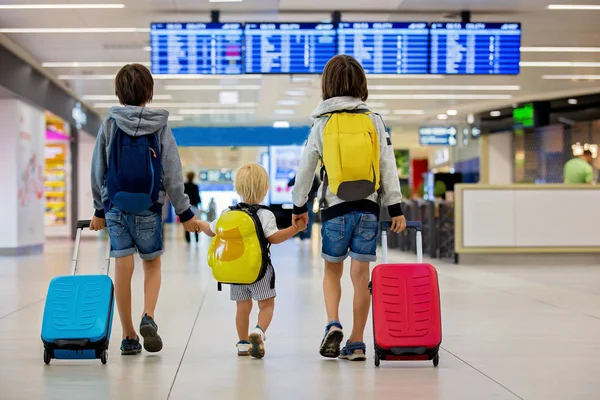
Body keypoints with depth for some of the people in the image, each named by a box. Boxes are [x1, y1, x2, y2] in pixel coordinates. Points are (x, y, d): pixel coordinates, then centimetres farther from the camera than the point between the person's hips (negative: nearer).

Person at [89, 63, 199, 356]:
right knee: (152, 264, 16)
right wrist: (184, 212, 5)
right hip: (149, 208, -1)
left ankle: (129, 336, 9)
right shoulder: (160, 127, -3)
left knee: (123, 269, 4)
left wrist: (99, 210, 15)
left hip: (115, 207, 1)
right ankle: (148, 318, -5)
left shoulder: (109, 125, 1)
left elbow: (98, 171, 5)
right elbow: (172, 174, -2)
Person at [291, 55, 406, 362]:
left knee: (332, 270, 15)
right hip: (368, 207, 1)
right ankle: (356, 344, 8)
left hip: (336, 208, -1)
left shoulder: (321, 124, 1)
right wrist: (395, 208, 2)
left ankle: (333, 324, -6)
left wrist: (299, 206, 16)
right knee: (361, 274, 5)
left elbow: (305, 169, 4)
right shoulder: (374, 121, 2)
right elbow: (388, 166, -1)